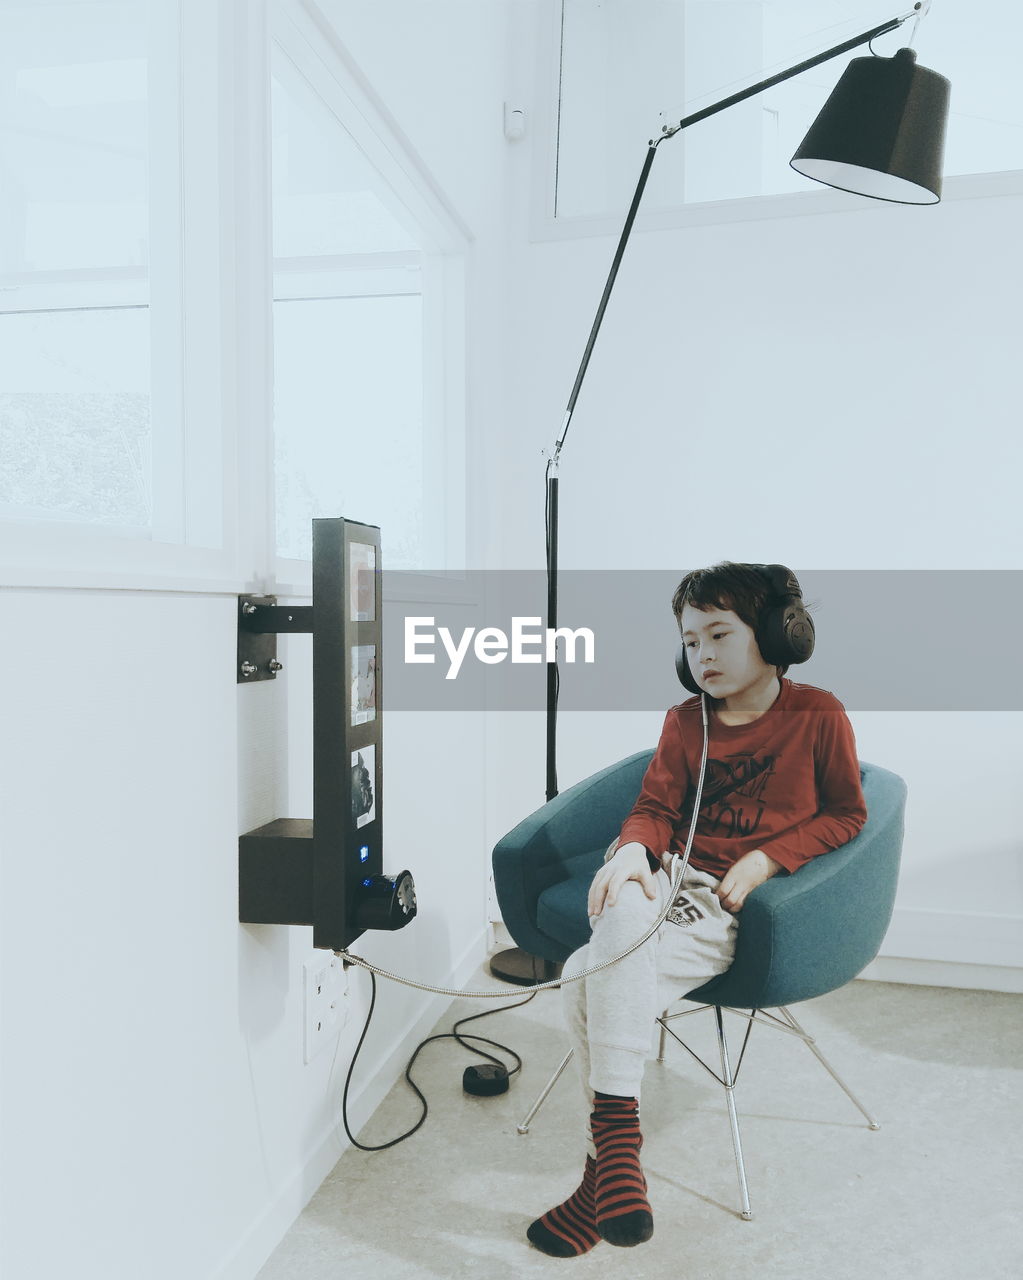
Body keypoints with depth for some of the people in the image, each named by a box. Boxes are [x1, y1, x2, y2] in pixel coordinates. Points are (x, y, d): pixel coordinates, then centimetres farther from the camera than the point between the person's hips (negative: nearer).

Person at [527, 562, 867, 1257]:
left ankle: (606, 1164, -16)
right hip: (676, 881, 4)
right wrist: (631, 850, -13)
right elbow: (655, 807, 12)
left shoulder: (818, 715, 2)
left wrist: (765, 860, -8)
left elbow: (846, 814, 7)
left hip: (746, 909, -4)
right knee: (624, 908, -34)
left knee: (589, 980, -27)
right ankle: (616, 1137, -23)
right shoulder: (685, 721, 14)